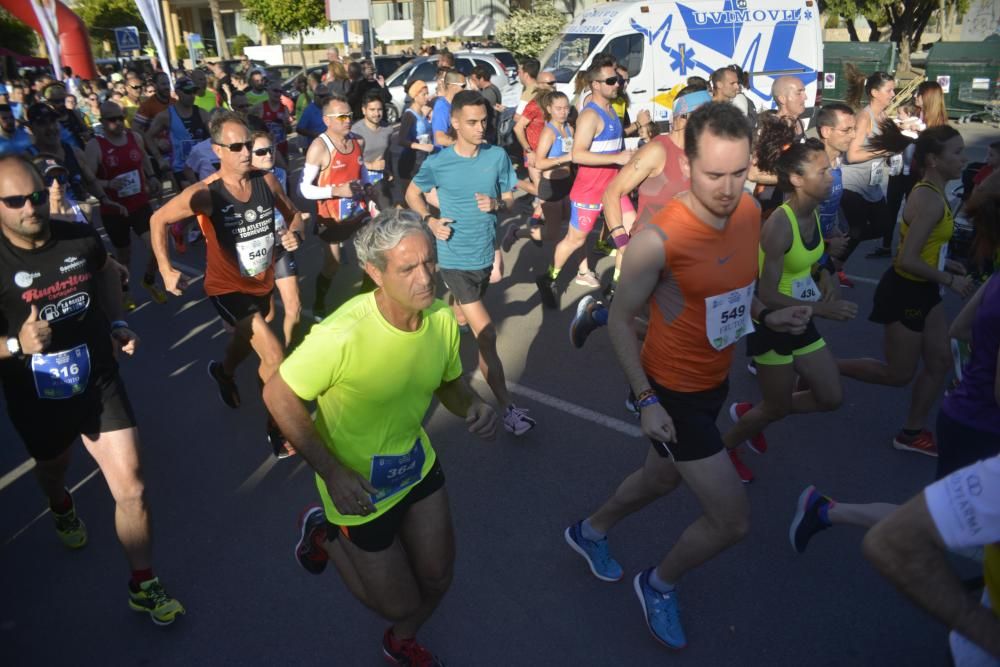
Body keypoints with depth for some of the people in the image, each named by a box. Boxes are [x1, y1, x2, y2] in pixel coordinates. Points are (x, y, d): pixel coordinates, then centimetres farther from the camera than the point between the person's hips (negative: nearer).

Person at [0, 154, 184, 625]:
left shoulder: (81, 238, -10)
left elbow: (106, 271, 15)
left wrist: (116, 324, 2)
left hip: (100, 386, 1)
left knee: (131, 489, -3)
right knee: (52, 470, 29)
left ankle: (144, 586, 15)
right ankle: (62, 508, 67)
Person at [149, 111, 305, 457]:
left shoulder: (266, 181, -11)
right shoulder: (205, 193, -21)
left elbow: (293, 213, 6)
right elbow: (158, 220, -7)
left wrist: (294, 233, -16)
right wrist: (166, 269, -12)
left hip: (263, 282, 6)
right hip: (227, 287, -5)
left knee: (246, 341, 31)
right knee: (275, 357, -18)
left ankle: (224, 372, 67)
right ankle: (278, 431, 1)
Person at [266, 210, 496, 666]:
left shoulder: (442, 317, -15)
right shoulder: (341, 334, -33)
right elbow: (278, 396, -20)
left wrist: (473, 406, -20)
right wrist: (332, 472, -25)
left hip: (417, 462, 5)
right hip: (358, 483, -5)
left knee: (437, 579, 18)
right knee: (400, 604, 10)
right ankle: (326, 534, 34)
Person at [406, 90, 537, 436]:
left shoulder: (498, 156, -4)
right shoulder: (437, 163, -10)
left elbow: (510, 195, 8)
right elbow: (412, 193, 7)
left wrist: (496, 203, -15)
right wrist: (430, 220, -11)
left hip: (485, 252, 4)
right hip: (455, 257, -4)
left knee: (464, 316, 25)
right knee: (486, 334, -9)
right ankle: (508, 408, -3)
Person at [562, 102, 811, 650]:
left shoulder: (751, 212, -6)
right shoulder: (658, 239, -27)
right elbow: (620, 321, -16)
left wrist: (767, 317, -6)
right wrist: (646, 401, -19)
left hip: (714, 381, 8)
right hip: (672, 392, -7)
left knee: (663, 478, 27)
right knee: (732, 520, -1)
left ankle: (589, 532, 55)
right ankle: (659, 584, 30)